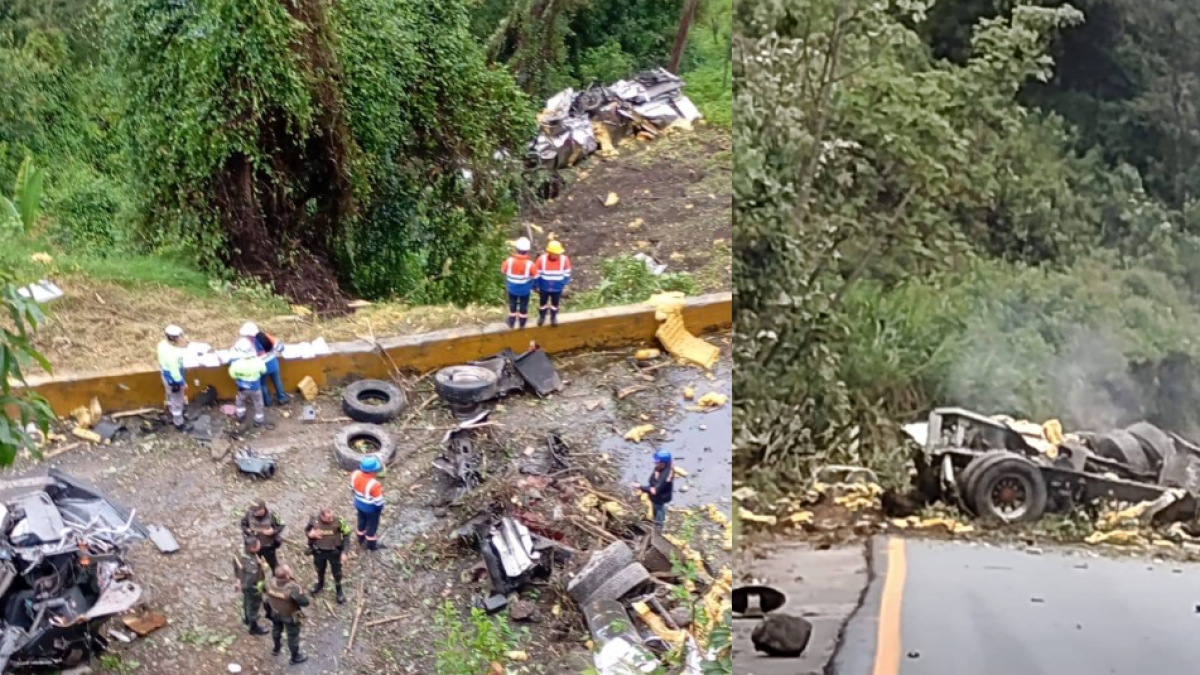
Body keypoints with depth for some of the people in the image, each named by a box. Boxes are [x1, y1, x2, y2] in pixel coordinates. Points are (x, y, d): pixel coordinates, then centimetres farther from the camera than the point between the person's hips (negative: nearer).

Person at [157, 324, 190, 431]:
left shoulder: (162, 344, -14)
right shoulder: (171, 354, -41)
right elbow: (175, 372, -29)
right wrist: (182, 382, -13)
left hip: (166, 377, 9)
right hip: (173, 380, -9)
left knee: (171, 398, 31)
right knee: (177, 402, 14)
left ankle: (174, 417, 53)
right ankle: (179, 424, 35)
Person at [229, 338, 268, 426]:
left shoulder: (236, 364, -35)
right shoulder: (257, 362, -34)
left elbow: (233, 375, -15)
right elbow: (264, 370, -10)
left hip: (242, 388, 1)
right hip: (255, 388, -1)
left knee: (240, 400, 33)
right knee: (258, 404, 25)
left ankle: (240, 415, 52)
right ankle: (259, 420, 42)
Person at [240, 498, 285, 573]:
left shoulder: (271, 515, -25)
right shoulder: (249, 513, -19)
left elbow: (281, 526, -11)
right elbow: (243, 523, 0)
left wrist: (273, 531, -28)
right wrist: (246, 530, -20)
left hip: (268, 546, -2)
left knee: (274, 564, 14)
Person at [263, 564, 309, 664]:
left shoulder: (271, 583, -25)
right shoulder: (293, 589, -42)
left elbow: (264, 589, -1)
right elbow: (305, 602, -35)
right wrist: (301, 594, -16)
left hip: (275, 613, 5)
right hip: (290, 616, -5)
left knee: (276, 630, 34)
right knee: (293, 635, 19)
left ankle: (277, 648, 60)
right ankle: (295, 657, 40)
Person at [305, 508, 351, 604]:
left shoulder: (338, 521, -28)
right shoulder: (314, 520, -25)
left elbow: (346, 535, -13)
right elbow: (306, 530, -3)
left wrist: (344, 552, -15)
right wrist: (310, 534, -27)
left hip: (334, 552, -1)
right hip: (319, 551, 1)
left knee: (337, 572, 18)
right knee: (320, 570, 28)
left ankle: (339, 590, 44)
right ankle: (320, 584, 58)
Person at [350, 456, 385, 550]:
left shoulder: (355, 475, -23)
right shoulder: (374, 484, -40)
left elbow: (352, 487, -2)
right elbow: (378, 501, -26)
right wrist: (380, 509, -5)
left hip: (359, 504, 6)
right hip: (371, 508, -6)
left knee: (362, 521, 32)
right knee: (372, 525, 21)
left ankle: (361, 539, 56)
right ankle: (371, 545, 43)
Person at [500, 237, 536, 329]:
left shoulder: (509, 261, -29)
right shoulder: (530, 264, -32)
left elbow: (503, 271, -9)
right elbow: (534, 277, -15)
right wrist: (532, 287, 4)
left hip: (512, 288, 1)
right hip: (525, 290, -1)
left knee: (512, 305, 25)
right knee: (523, 307, 22)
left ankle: (511, 324, 41)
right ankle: (522, 325, 40)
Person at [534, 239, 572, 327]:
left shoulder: (564, 260, -24)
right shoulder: (542, 259, -27)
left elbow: (567, 274, -7)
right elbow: (537, 274, -12)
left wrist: (564, 285, 1)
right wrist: (537, 286, -4)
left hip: (557, 288, 1)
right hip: (544, 287, 0)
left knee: (555, 304, 23)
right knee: (542, 303, 24)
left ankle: (553, 318, 49)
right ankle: (541, 317, 51)